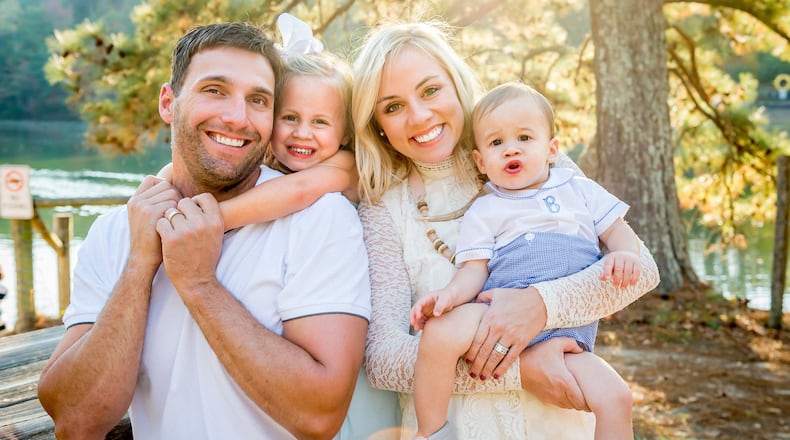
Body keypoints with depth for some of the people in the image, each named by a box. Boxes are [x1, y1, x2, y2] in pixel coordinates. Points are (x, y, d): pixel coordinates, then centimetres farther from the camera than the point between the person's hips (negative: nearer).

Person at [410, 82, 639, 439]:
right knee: (440, 333, -31)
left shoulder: (580, 190, 17)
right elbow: (475, 270, 1)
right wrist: (451, 293, -21)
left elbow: (618, 231, 17)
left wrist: (625, 255, -7)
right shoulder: (483, 212, 11)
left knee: (615, 397, -19)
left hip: (566, 331, 2)